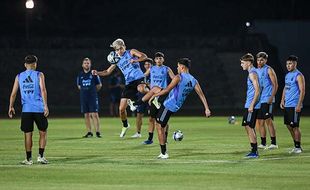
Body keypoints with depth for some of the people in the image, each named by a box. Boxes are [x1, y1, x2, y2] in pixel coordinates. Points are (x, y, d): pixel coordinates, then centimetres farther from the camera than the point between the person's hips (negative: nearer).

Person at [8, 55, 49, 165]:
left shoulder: (19, 77, 9)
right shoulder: (39, 75, 1)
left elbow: (13, 93, 6)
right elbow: (43, 90, -11)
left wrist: (11, 107, 13)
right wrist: (45, 106, -14)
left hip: (26, 109, 2)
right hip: (39, 109, -2)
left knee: (28, 134, 7)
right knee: (43, 133, 10)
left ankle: (28, 159, 8)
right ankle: (40, 156, 3)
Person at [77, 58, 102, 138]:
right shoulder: (80, 75, 9)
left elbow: (99, 85, 7)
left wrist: (93, 91, 10)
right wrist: (84, 90, 11)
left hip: (93, 97, -4)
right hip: (83, 97, 4)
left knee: (94, 114, -10)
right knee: (86, 115, 5)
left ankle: (98, 132, -8)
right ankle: (89, 132, 10)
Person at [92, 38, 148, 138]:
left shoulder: (131, 52, 4)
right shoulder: (117, 60, 18)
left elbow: (144, 56, -9)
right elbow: (108, 72, 24)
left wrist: (135, 60, -27)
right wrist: (97, 73, 7)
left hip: (138, 78, -5)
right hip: (129, 83, 5)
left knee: (141, 89, -47)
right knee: (121, 109, 3)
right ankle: (125, 126, 26)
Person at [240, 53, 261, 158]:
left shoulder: (252, 73, -14)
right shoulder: (252, 72, 17)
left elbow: (257, 90, -20)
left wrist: (252, 105, -22)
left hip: (251, 105, -10)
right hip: (249, 105, 10)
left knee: (248, 126, -9)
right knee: (249, 127, 12)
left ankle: (254, 151, -9)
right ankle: (254, 151, 15)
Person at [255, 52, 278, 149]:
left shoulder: (269, 70, -5)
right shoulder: (256, 71, 15)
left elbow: (275, 85, -9)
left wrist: (271, 97, -18)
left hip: (267, 100, -7)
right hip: (259, 100, 7)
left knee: (268, 120, -9)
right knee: (260, 122, 7)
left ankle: (274, 143, -5)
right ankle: (263, 143, 13)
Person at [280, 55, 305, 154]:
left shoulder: (298, 76, -11)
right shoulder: (287, 75, 15)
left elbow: (302, 91, -15)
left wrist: (299, 105, -20)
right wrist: (282, 100, 14)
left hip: (295, 106, -9)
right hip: (287, 105, 9)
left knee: (295, 126, -6)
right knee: (289, 125, 11)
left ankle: (298, 147, 3)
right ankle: (296, 145, 20)